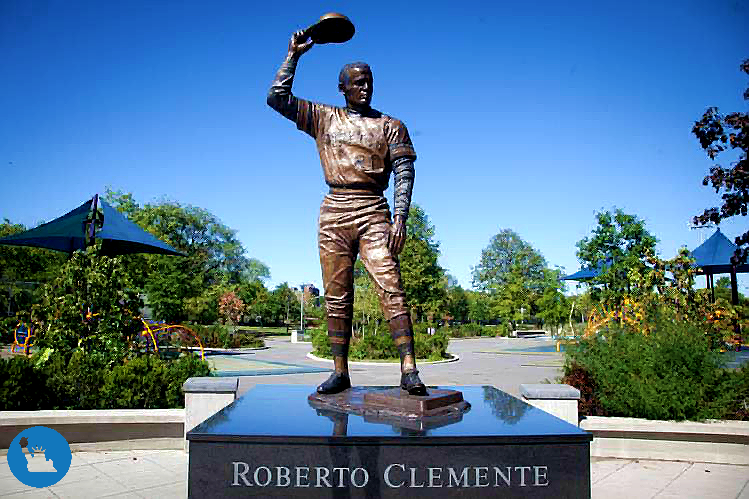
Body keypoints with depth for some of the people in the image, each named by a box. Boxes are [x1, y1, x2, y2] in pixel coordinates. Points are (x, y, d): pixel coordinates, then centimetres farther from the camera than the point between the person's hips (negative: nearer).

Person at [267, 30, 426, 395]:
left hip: (373, 212, -2)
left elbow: (404, 173, 3)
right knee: (336, 296, 2)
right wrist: (294, 56, 11)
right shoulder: (323, 118, 17)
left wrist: (400, 218, -10)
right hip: (333, 212, 2)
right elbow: (277, 98, 12)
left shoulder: (390, 126, 12)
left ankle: (409, 370, -16)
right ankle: (340, 372, 10)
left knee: (391, 288, -14)